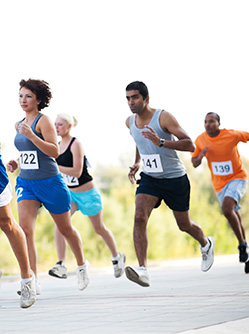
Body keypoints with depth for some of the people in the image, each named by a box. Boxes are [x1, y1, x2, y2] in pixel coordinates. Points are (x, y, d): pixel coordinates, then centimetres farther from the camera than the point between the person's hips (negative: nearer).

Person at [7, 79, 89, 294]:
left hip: (49, 181, -5)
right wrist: (17, 162, 6)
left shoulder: (43, 120, -11)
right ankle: (33, 282, -17)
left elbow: (54, 151, -21)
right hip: (25, 181, 5)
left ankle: (82, 265, 39)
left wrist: (31, 135, -31)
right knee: (25, 228, -16)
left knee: (65, 229, 12)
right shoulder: (19, 125, 10)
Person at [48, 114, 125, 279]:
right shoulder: (58, 145, 3)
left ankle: (117, 257, 36)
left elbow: (77, 172, -26)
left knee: (99, 228, 12)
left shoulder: (76, 144, -19)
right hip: (70, 193, 6)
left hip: (87, 193, -6)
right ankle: (61, 265, -23)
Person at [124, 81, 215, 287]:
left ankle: (206, 244, 48)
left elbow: (189, 145, -25)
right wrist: (137, 163, 9)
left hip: (175, 178, -4)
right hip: (149, 178, 4)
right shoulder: (130, 122, 2)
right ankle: (143, 271, -30)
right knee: (139, 217, -22)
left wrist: (161, 142, -38)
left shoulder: (163, 117, -17)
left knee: (184, 225, 13)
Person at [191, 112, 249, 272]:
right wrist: (200, 157, -18)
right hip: (219, 184, 5)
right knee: (236, 219, 11)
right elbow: (194, 164, 3)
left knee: (227, 208, -27)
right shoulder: (200, 140, -6)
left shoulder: (232, 135, -17)